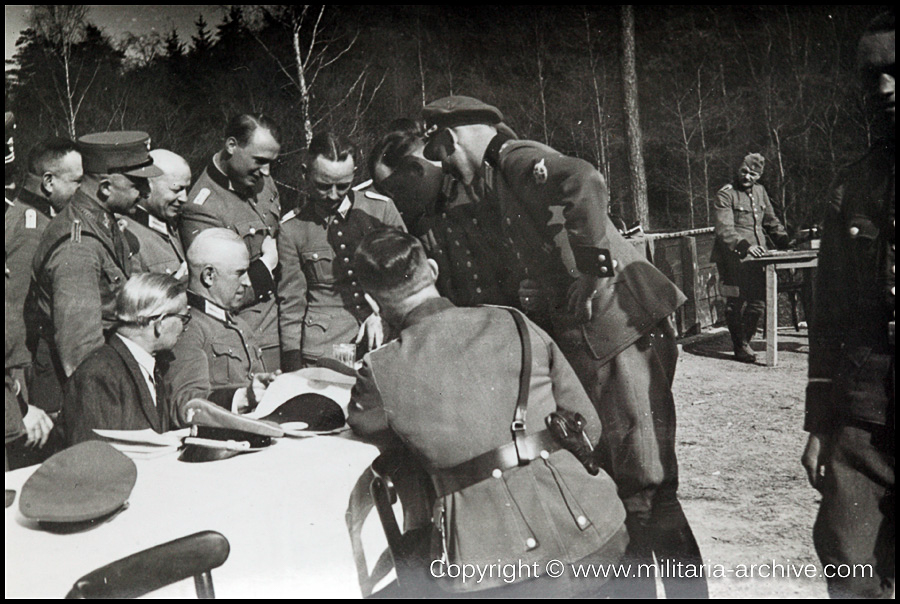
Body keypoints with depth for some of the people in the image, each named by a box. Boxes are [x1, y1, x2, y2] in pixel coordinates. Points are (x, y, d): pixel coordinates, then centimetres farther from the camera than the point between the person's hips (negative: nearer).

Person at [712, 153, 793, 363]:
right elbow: (724, 229, -16)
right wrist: (745, 246, -29)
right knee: (736, 302, -7)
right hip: (733, 257, -6)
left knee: (758, 301, 5)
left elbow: (771, 221, 26)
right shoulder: (725, 194, -5)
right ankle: (740, 347, 4)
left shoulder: (760, 191, 17)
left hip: (756, 256, 7)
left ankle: (744, 341, 20)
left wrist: (786, 241, 12)